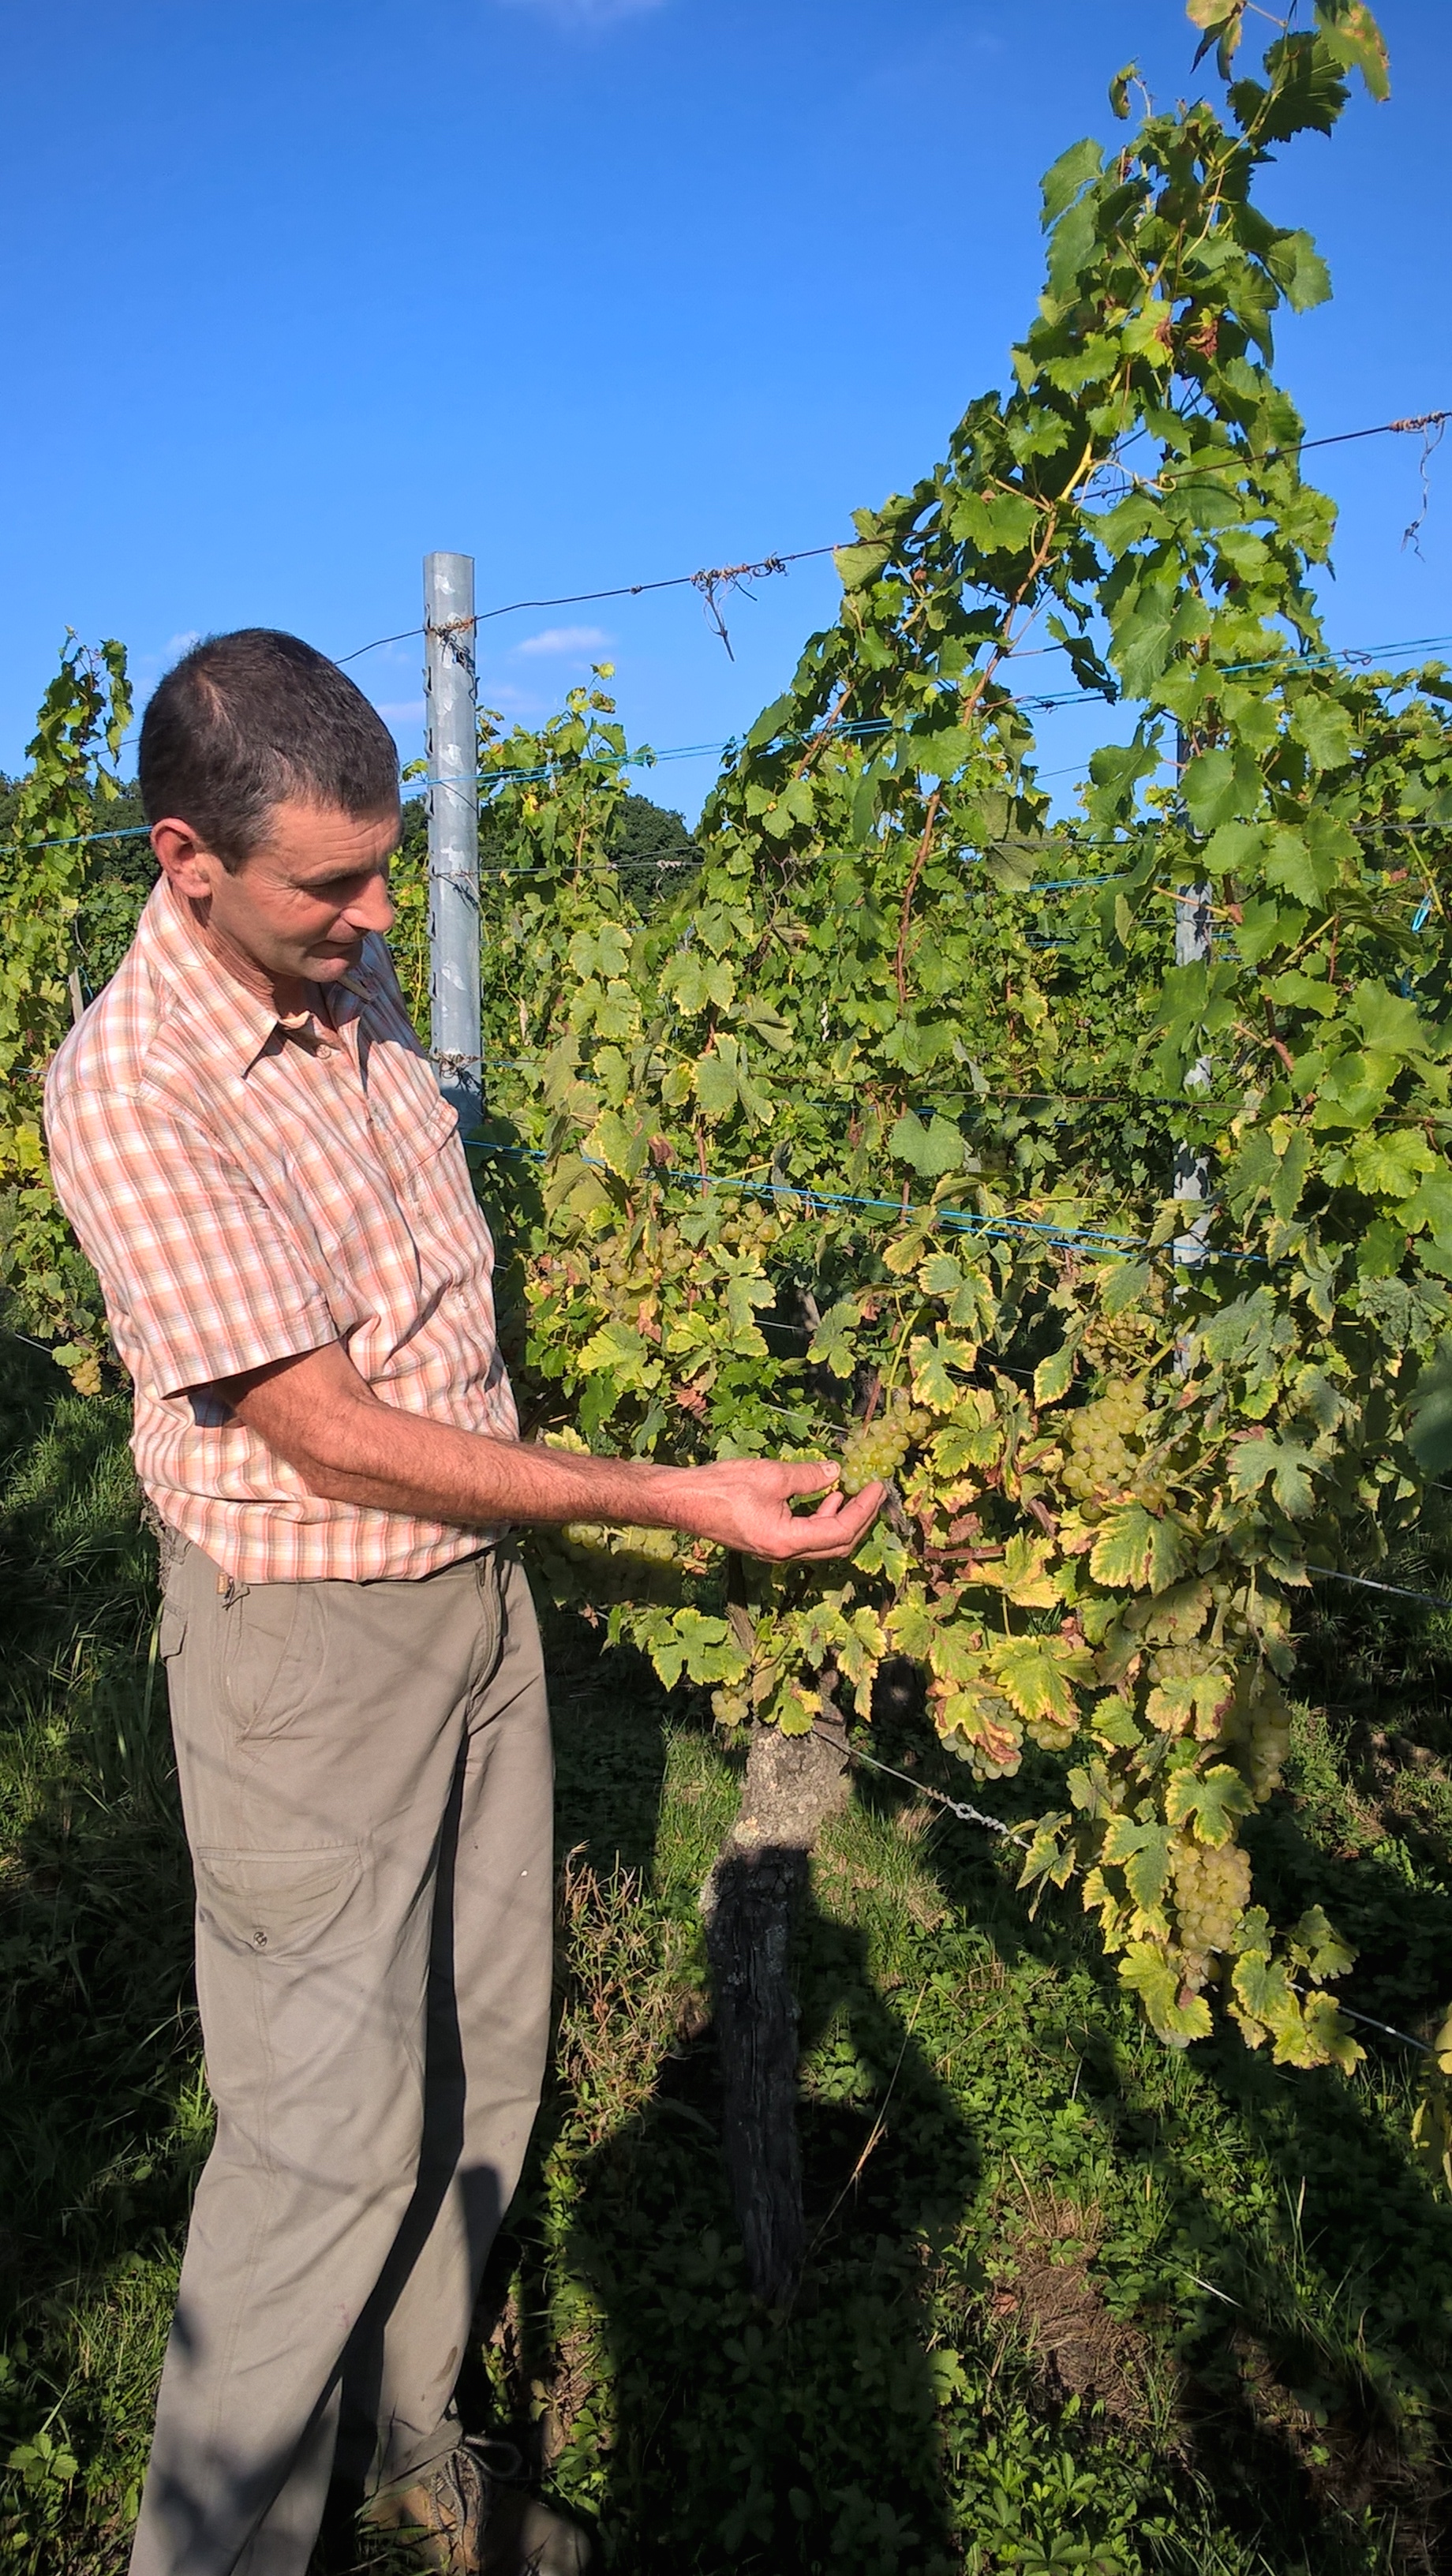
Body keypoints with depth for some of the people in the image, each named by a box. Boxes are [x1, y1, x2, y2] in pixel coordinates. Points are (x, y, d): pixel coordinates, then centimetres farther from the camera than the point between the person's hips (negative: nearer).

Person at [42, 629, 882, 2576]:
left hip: (475, 1583, 7)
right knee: (334, 2120, 4)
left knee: (484, 2053, 17)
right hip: (305, 1633, -7)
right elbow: (325, 1432, -24)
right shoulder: (129, 1091, -23)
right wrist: (670, 1502, -23)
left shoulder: (356, 977, 1)